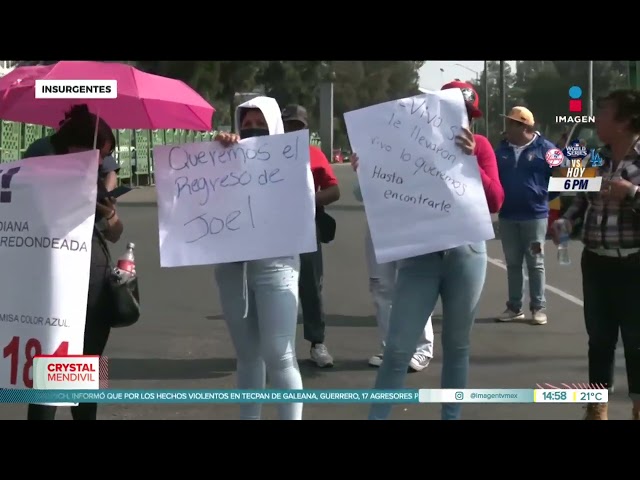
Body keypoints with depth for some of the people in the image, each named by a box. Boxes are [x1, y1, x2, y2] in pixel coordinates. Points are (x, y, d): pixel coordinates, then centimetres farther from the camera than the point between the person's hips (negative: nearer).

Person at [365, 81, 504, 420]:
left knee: (456, 345, 10)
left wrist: (470, 161, -19)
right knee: (397, 349, -4)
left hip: (466, 254, 1)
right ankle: (376, 417, 3)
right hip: (420, 255, 0)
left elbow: (495, 202, -7)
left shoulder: (479, 146, 1)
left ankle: (451, 417, 21)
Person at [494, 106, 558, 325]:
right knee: (513, 263, 9)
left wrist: (545, 197, -2)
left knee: (535, 263, 2)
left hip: (535, 216, -4)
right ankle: (514, 307, 15)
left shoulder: (545, 148, -6)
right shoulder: (502, 151, 8)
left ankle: (538, 308, 6)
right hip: (507, 217, 4)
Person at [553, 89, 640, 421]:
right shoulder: (596, 159, 5)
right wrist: (566, 220, 3)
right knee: (599, 337, 13)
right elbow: (582, 197, 19)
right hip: (595, 262, 5)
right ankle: (597, 407, 26)